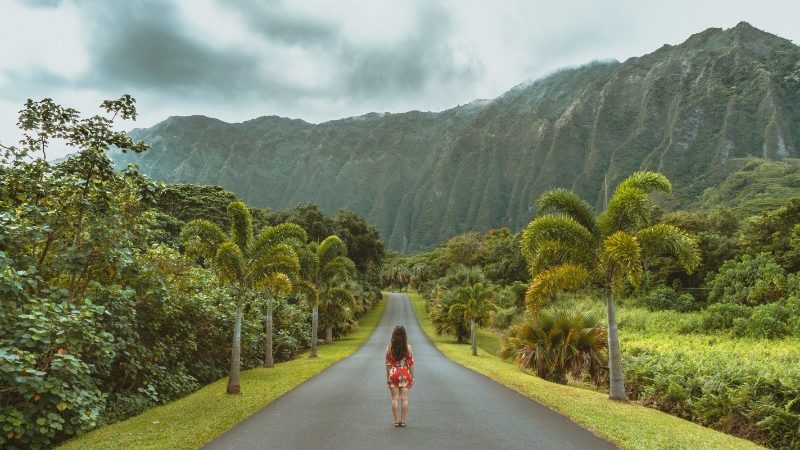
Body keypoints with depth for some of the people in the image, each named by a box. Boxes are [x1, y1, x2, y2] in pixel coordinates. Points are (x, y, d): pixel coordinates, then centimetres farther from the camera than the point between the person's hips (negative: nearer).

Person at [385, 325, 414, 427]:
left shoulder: (389, 348, -3)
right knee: (404, 398, 4)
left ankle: (397, 420, 6)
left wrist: (388, 377, 7)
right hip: (405, 375, 0)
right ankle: (403, 420, 6)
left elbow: (388, 364, -1)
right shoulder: (408, 348, -5)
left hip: (393, 374, 0)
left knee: (395, 398, 5)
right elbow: (411, 363, -3)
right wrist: (412, 376, 7)